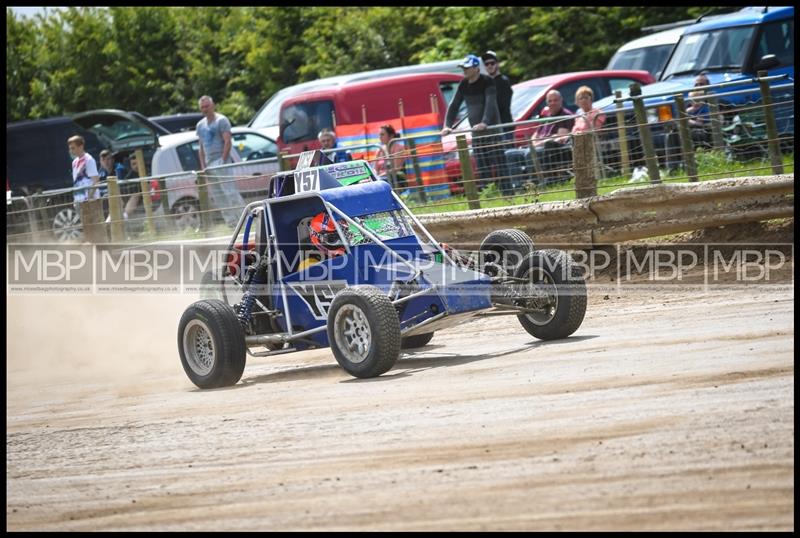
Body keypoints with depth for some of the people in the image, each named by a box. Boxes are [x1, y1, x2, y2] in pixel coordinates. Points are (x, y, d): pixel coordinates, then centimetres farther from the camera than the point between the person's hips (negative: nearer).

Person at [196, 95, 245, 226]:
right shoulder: (200, 125, 17)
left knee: (230, 192, -15)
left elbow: (227, 142, -12)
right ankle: (232, 222, 10)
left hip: (220, 162, -8)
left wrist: (223, 161, -19)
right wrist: (203, 166, 10)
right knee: (215, 197, 6)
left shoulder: (221, 120, -5)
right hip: (209, 164, 8)